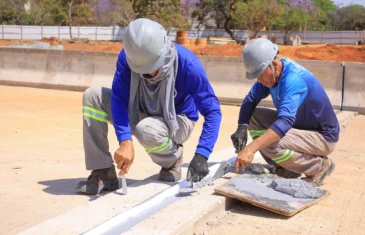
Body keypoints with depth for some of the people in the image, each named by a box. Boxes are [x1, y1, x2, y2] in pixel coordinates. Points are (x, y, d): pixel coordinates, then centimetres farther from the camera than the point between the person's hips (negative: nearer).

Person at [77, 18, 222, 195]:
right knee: (93, 96, -19)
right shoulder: (127, 57, -21)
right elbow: (118, 100, -23)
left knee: (146, 129, -39)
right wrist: (125, 142, -39)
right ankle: (103, 174, -16)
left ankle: (173, 159, -3)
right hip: (140, 115, 4)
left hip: (177, 121, -4)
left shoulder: (187, 64, -30)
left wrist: (201, 156, -38)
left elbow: (213, 112, -27)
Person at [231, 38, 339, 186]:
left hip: (323, 137, -9)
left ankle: (320, 166, -6)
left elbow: (285, 121, -44)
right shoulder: (270, 73, -6)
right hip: (300, 126, 9)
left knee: (271, 145, -31)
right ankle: (285, 169, 4)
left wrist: (251, 149, -53)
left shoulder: (294, 79, -31)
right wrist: (242, 127, -23)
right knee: (254, 117, -4)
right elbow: (250, 100, -3)